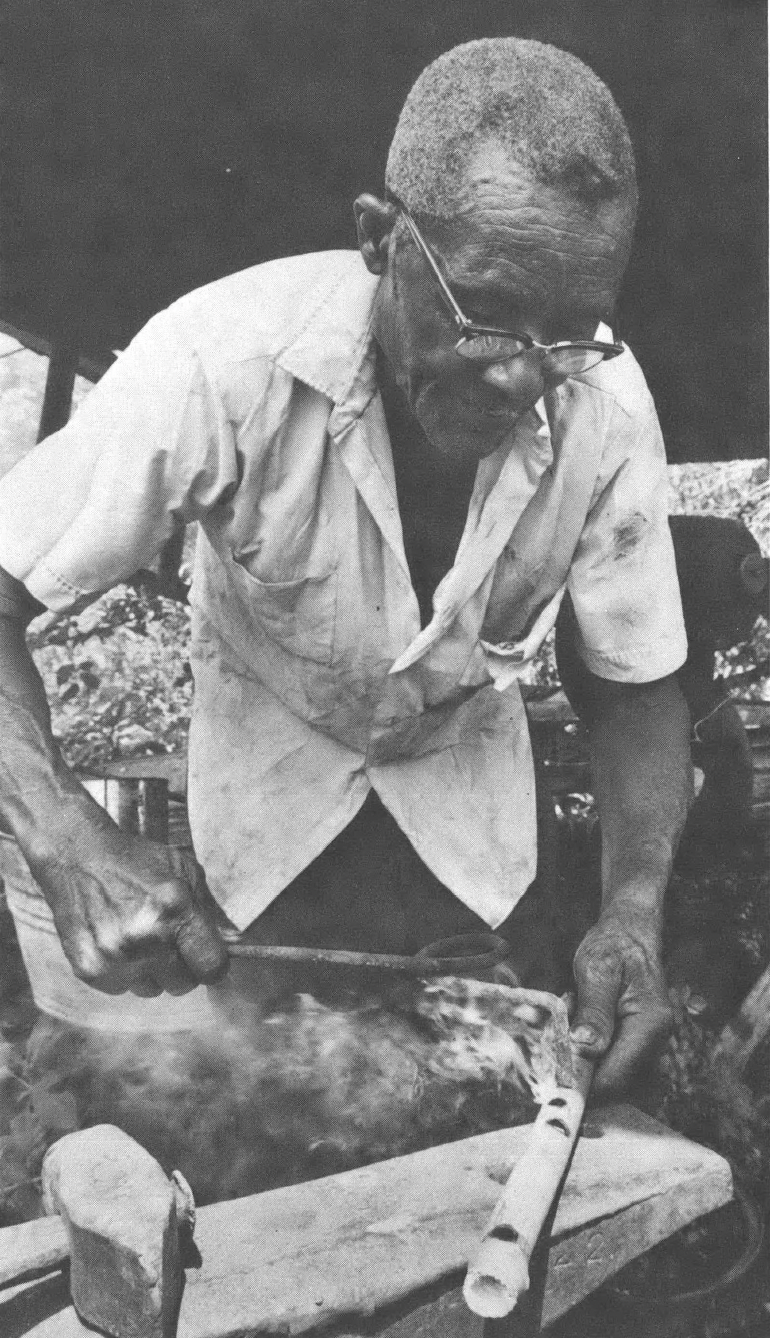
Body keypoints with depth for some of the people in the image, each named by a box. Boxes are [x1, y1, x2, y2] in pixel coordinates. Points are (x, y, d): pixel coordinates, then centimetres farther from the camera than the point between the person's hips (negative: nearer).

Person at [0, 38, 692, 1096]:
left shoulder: (607, 406, -27)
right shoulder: (224, 363, -36)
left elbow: (638, 685, -15)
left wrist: (636, 911, -31)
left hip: (468, 783, 2)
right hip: (271, 777, -2)